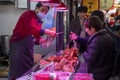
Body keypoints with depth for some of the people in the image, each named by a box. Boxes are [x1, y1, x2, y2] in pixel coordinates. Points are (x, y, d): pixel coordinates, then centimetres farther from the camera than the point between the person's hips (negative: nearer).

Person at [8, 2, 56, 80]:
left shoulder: (39, 21, 15)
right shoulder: (28, 15, -10)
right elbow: (32, 30, -28)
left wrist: (45, 40, -1)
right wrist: (48, 32, -25)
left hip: (28, 50, 9)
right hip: (18, 48, -9)